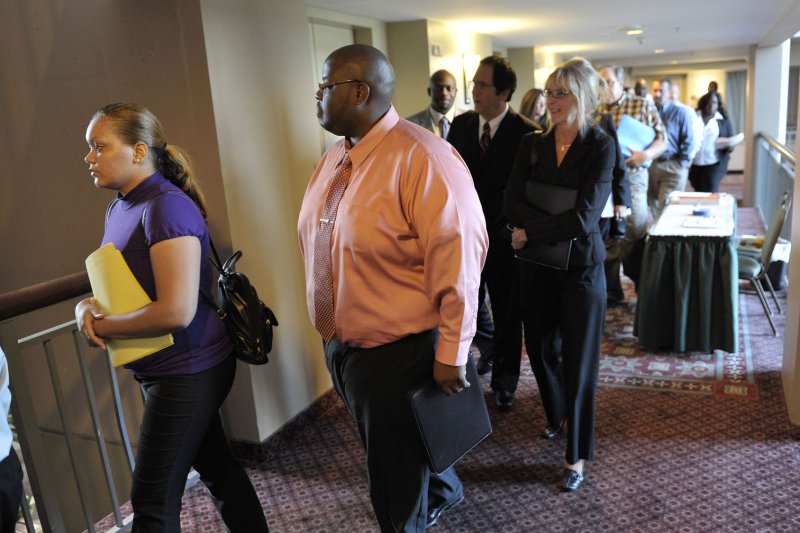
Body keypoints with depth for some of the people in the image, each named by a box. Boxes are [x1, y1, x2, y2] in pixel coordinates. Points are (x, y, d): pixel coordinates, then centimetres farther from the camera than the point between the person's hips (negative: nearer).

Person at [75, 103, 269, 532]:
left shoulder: (166, 208, -22)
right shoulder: (119, 207, 7)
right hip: (160, 369, 9)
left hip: (186, 371, -9)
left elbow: (176, 311, -29)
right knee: (216, 466, 22)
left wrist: (101, 326, -15)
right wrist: (87, 307, -4)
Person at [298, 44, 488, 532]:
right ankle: (444, 492, 57)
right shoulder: (334, 158, 5)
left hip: (399, 352, -8)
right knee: (385, 449, 29)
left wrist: (450, 355, -19)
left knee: (398, 493, 11)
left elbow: (456, 261, -23)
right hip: (342, 346, 9)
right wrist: (331, 328, 17)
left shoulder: (422, 159, -21)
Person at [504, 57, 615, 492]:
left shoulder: (600, 146, -10)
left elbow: (584, 218, -18)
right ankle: (557, 415, 44)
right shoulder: (532, 144, 2)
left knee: (578, 358, 5)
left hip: (580, 265, -4)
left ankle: (577, 454, 21)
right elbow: (512, 205, -8)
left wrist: (530, 233, -13)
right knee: (540, 347, 16)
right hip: (536, 264, 4)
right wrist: (556, 223, -22)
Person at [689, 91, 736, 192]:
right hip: (695, 163, 2)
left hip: (715, 163, -1)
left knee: (710, 193, -13)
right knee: (698, 193, 10)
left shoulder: (724, 121, 6)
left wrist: (729, 147, -16)